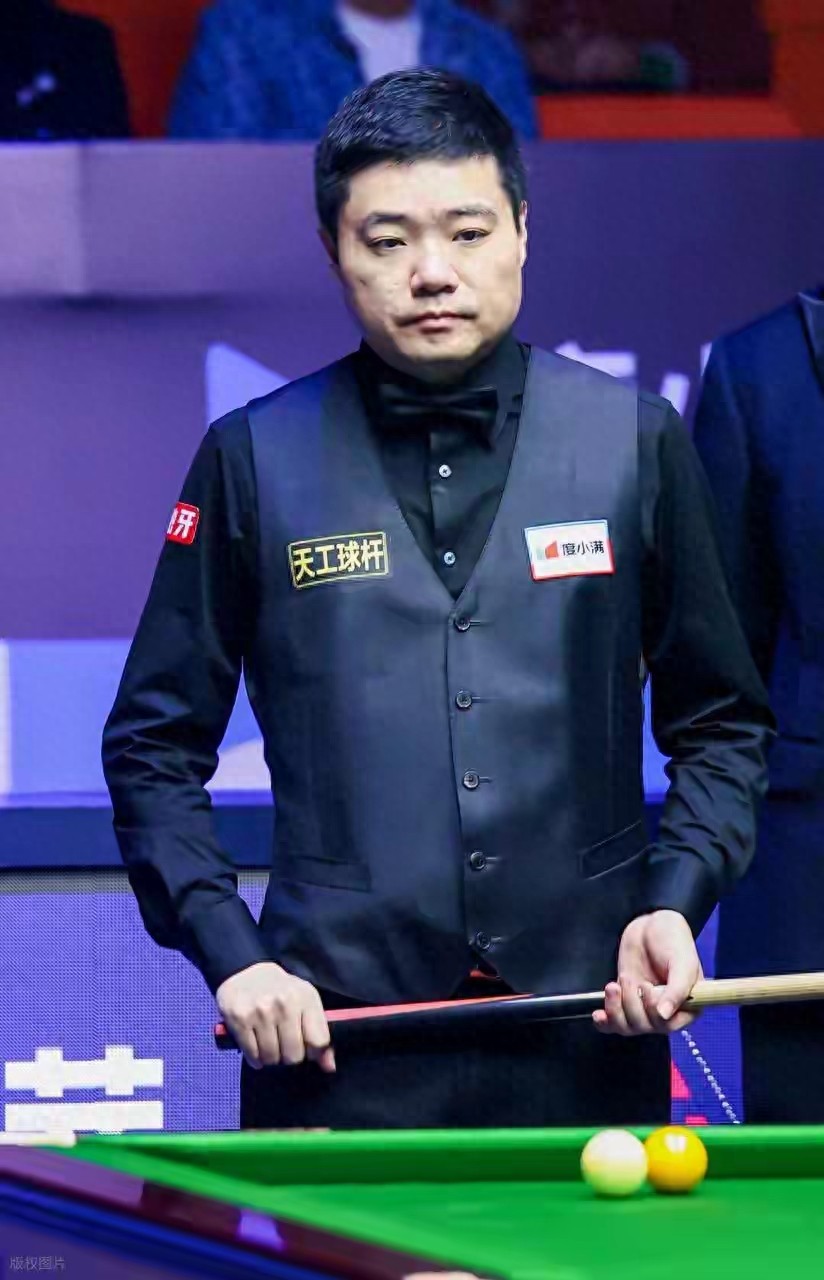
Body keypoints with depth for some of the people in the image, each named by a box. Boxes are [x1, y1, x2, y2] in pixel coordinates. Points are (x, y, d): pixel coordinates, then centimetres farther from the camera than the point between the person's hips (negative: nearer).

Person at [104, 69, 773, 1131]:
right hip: (337, 1041, -1)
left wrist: (674, 901, -3)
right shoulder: (255, 460, 3)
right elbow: (154, 745, 8)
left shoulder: (637, 444, 6)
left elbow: (720, 724, 13)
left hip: (590, 1033, 1)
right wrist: (229, 955, -5)